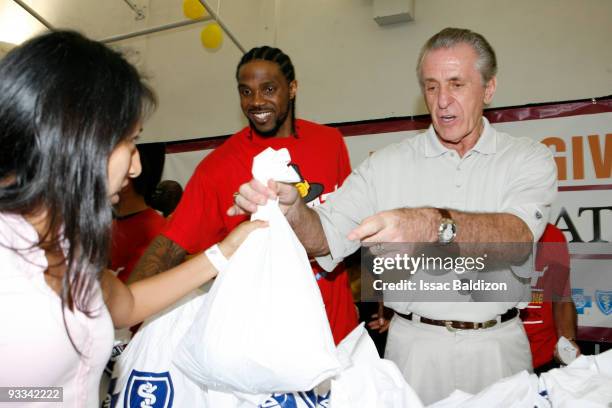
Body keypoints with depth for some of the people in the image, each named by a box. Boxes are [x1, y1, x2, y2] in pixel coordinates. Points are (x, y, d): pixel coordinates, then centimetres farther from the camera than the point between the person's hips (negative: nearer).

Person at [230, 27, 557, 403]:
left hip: (497, 348, 0)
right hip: (414, 348, 1)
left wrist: (433, 225, -40)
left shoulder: (530, 159, -2)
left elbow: (518, 237, -21)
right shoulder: (387, 165, 0)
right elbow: (325, 237, -6)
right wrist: (291, 208, -27)